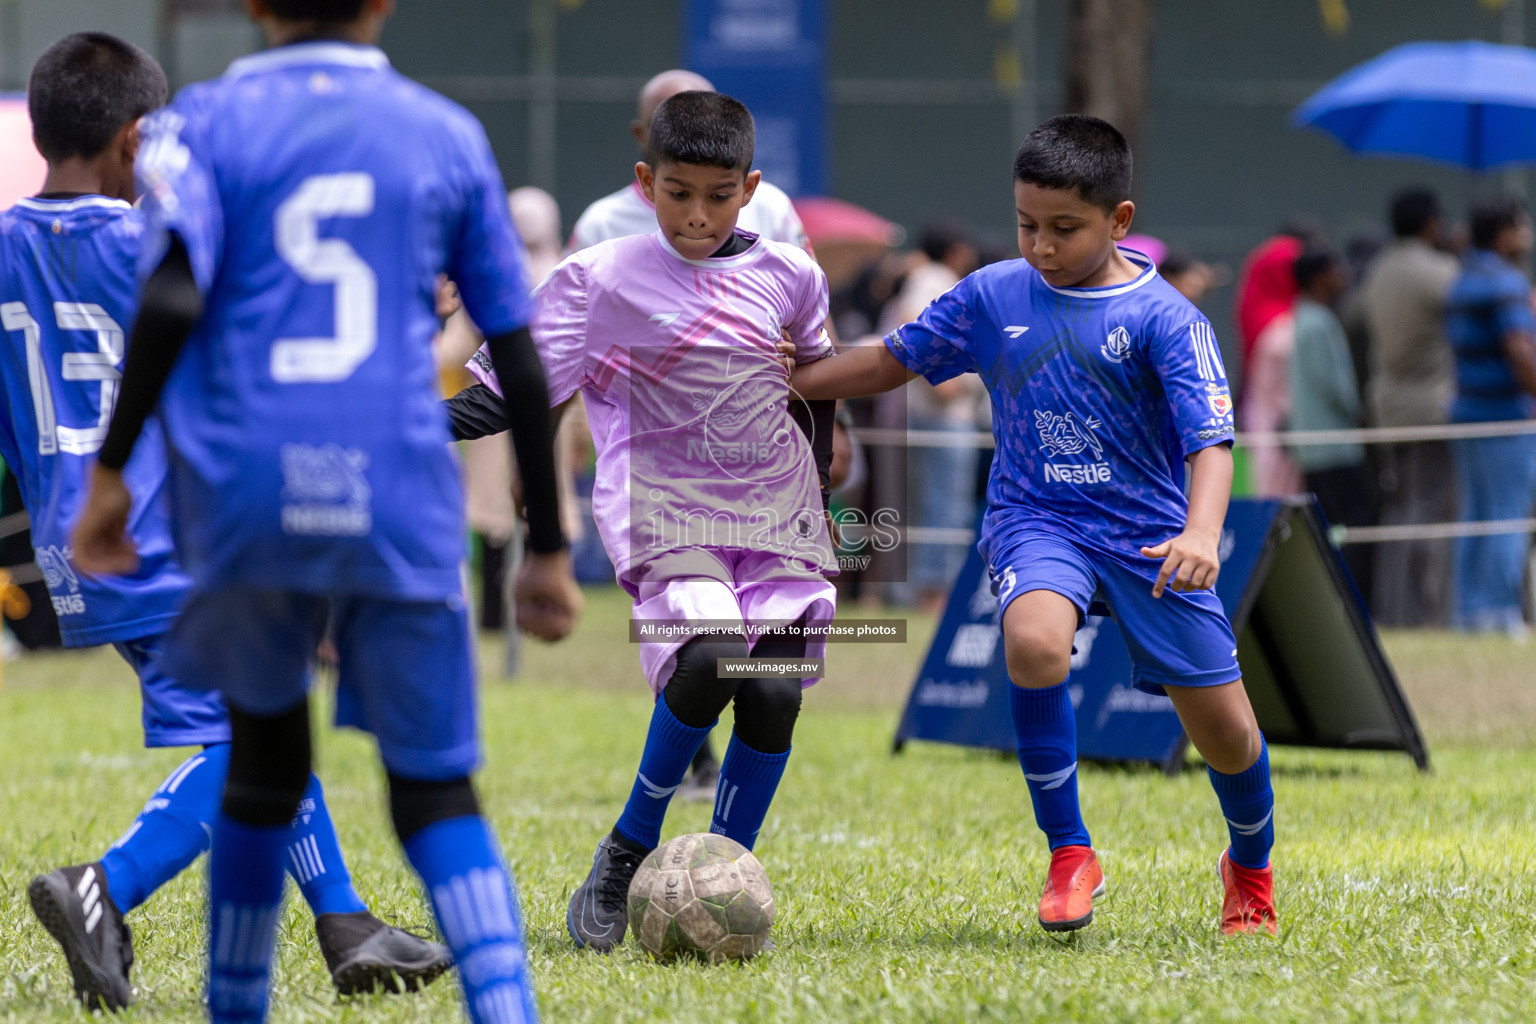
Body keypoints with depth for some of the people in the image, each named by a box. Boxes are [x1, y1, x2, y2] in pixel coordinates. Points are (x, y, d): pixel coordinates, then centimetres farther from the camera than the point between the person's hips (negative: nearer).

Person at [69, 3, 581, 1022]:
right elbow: (520, 357, 11)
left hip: (244, 490, 0)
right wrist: (549, 547, 15)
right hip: (401, 504, 0)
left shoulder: (206, 120, 6)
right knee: (436, 791, 3)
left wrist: (112, 469, -9)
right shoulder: (449, 135, 11)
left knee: (267, 754, 20)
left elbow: (172, 297, -12)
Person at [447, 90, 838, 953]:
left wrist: (817, 483, 27)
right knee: (710, 660, -27)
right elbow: (517, 388, -3)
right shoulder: (600, 280, -2)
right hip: (665, 513, -4)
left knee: (774, 691, -11)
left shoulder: (790, 276, 8)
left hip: (778, 518, 4)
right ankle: (628, 851, -8)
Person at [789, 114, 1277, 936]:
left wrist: (1201, 534, -37)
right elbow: (894, 361, 14)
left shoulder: (1162, 317, -10)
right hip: (1036, 520, 1)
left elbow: (1210, 437, -19)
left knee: (1225, 732, 2)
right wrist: (774, 383, 10)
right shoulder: (993, 296, 1)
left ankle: (1251, 868, 36)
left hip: (1148, 529, -1)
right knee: (1034, 641, -33)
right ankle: (1068, 854, -18)